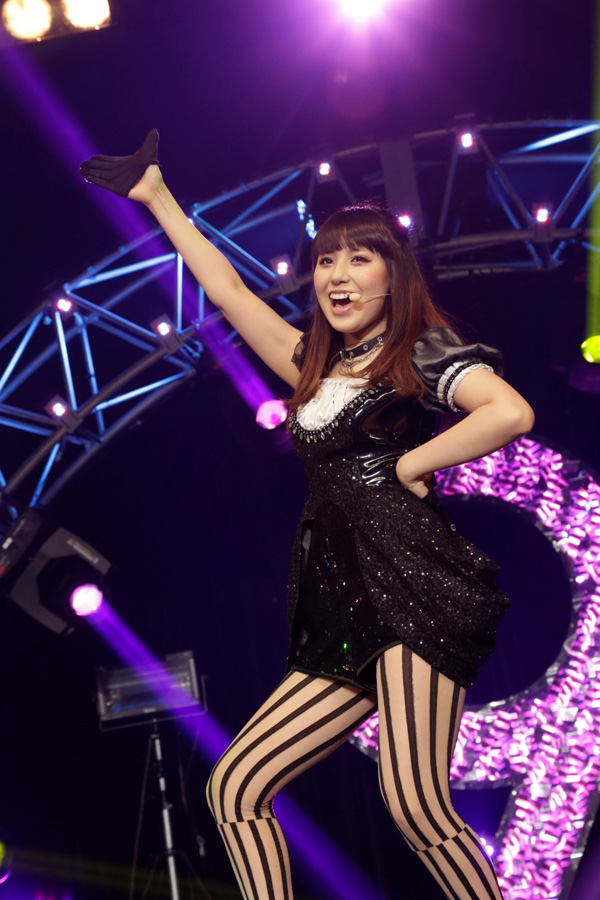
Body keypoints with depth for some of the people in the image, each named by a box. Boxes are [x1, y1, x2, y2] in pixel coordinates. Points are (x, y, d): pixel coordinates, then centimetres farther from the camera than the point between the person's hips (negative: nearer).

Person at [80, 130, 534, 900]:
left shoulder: (422, 352, 3)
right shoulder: (318, 366, 23)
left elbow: (512, 412, -15)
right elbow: (227, 290, 30)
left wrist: (410, 464, -7)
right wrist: (158, 199, 34)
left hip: (413, 582, -7)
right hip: (345, 620, 8)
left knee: (413, 803, -19)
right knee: (235, 788, -2)